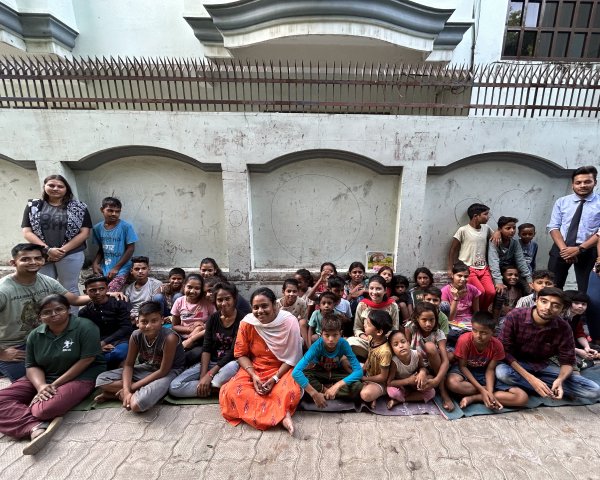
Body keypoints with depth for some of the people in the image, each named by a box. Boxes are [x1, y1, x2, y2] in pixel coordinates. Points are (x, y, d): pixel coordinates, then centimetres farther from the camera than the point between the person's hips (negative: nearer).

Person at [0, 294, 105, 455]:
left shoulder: (85, 327, -16)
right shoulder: (35, 335, 4)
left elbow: (86, 360, -18)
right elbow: (32, 366, 3)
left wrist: (56, 384, -17)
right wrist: (41, 386, -17)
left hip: (80, 377, -6)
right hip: (42, 379, 7)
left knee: (46, 409, -31)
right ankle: (36, 427, -27)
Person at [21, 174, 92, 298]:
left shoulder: (79, 208, 1)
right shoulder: (33, 206, 7)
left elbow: (84, 232, -3)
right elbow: (27, 232, 3)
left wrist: (63, 250, -11)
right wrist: (47, 249, -12)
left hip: (71, 255, -2)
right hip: (41, 255, 3)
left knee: (70, 289, 5)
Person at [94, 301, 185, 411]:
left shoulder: (169, 338, -32)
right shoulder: (136, 336, -15)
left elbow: (163, 371, -24)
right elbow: (128, 365, -5)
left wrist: (132, 387, -19)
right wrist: (126, 390, -21)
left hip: (169, 372, -6)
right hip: (147, 368, 6)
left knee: (137, 404, -31)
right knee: (101, 379, -6)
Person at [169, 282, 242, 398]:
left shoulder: (242, 320, -13)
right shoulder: (213, 318, 2)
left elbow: (234, 352, -17)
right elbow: (206, 348, -3)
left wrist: (209, 375, -19)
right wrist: (203, 376, -17)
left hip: (229, 363, -4)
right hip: (210, 362, 5)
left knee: (234, 366, -41)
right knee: (174, 387, -15)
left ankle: (208, 387, -17)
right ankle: (216, 387, -15)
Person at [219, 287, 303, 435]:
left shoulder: (289, 322, -18)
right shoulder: (247, 323, -12)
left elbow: (292, 357, -11)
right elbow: (241, 354, -2)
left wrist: (275, 379, -19)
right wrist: (253, 376, -16)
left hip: (282, 369, -2)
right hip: (254, 368, 3)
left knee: (291, 394, -34)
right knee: (230, 392, -24)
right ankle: (282, 414, -25)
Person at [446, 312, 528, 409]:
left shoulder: (497, 345, -17)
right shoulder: (464, 340, -26)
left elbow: (490, 370, -11)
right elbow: (462, 366, -17)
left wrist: (490, 393, -27)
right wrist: (482, 390, -25)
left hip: (484, 374, 3)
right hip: (466, 371, -2)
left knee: (522, 397, -17)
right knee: (452, 383, -39)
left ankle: (473, 398, -17)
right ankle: (494, 390, -15)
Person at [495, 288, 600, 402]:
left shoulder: (563, 328, -11)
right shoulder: (515, 316, -21)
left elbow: (567, 361, -3)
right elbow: (504, 350, -20)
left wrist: (559, 380, -26)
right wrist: (530, 378, -30)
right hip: (516, 364, -2)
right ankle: (551, 391, -13)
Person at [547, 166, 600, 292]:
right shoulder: (561, 202, 5)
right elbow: (553, 227, 0)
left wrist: (579, 249, -18)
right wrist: (564, 248, -14)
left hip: (587, 251, -1)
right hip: (560, 249, 1)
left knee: (586, 291, 8)